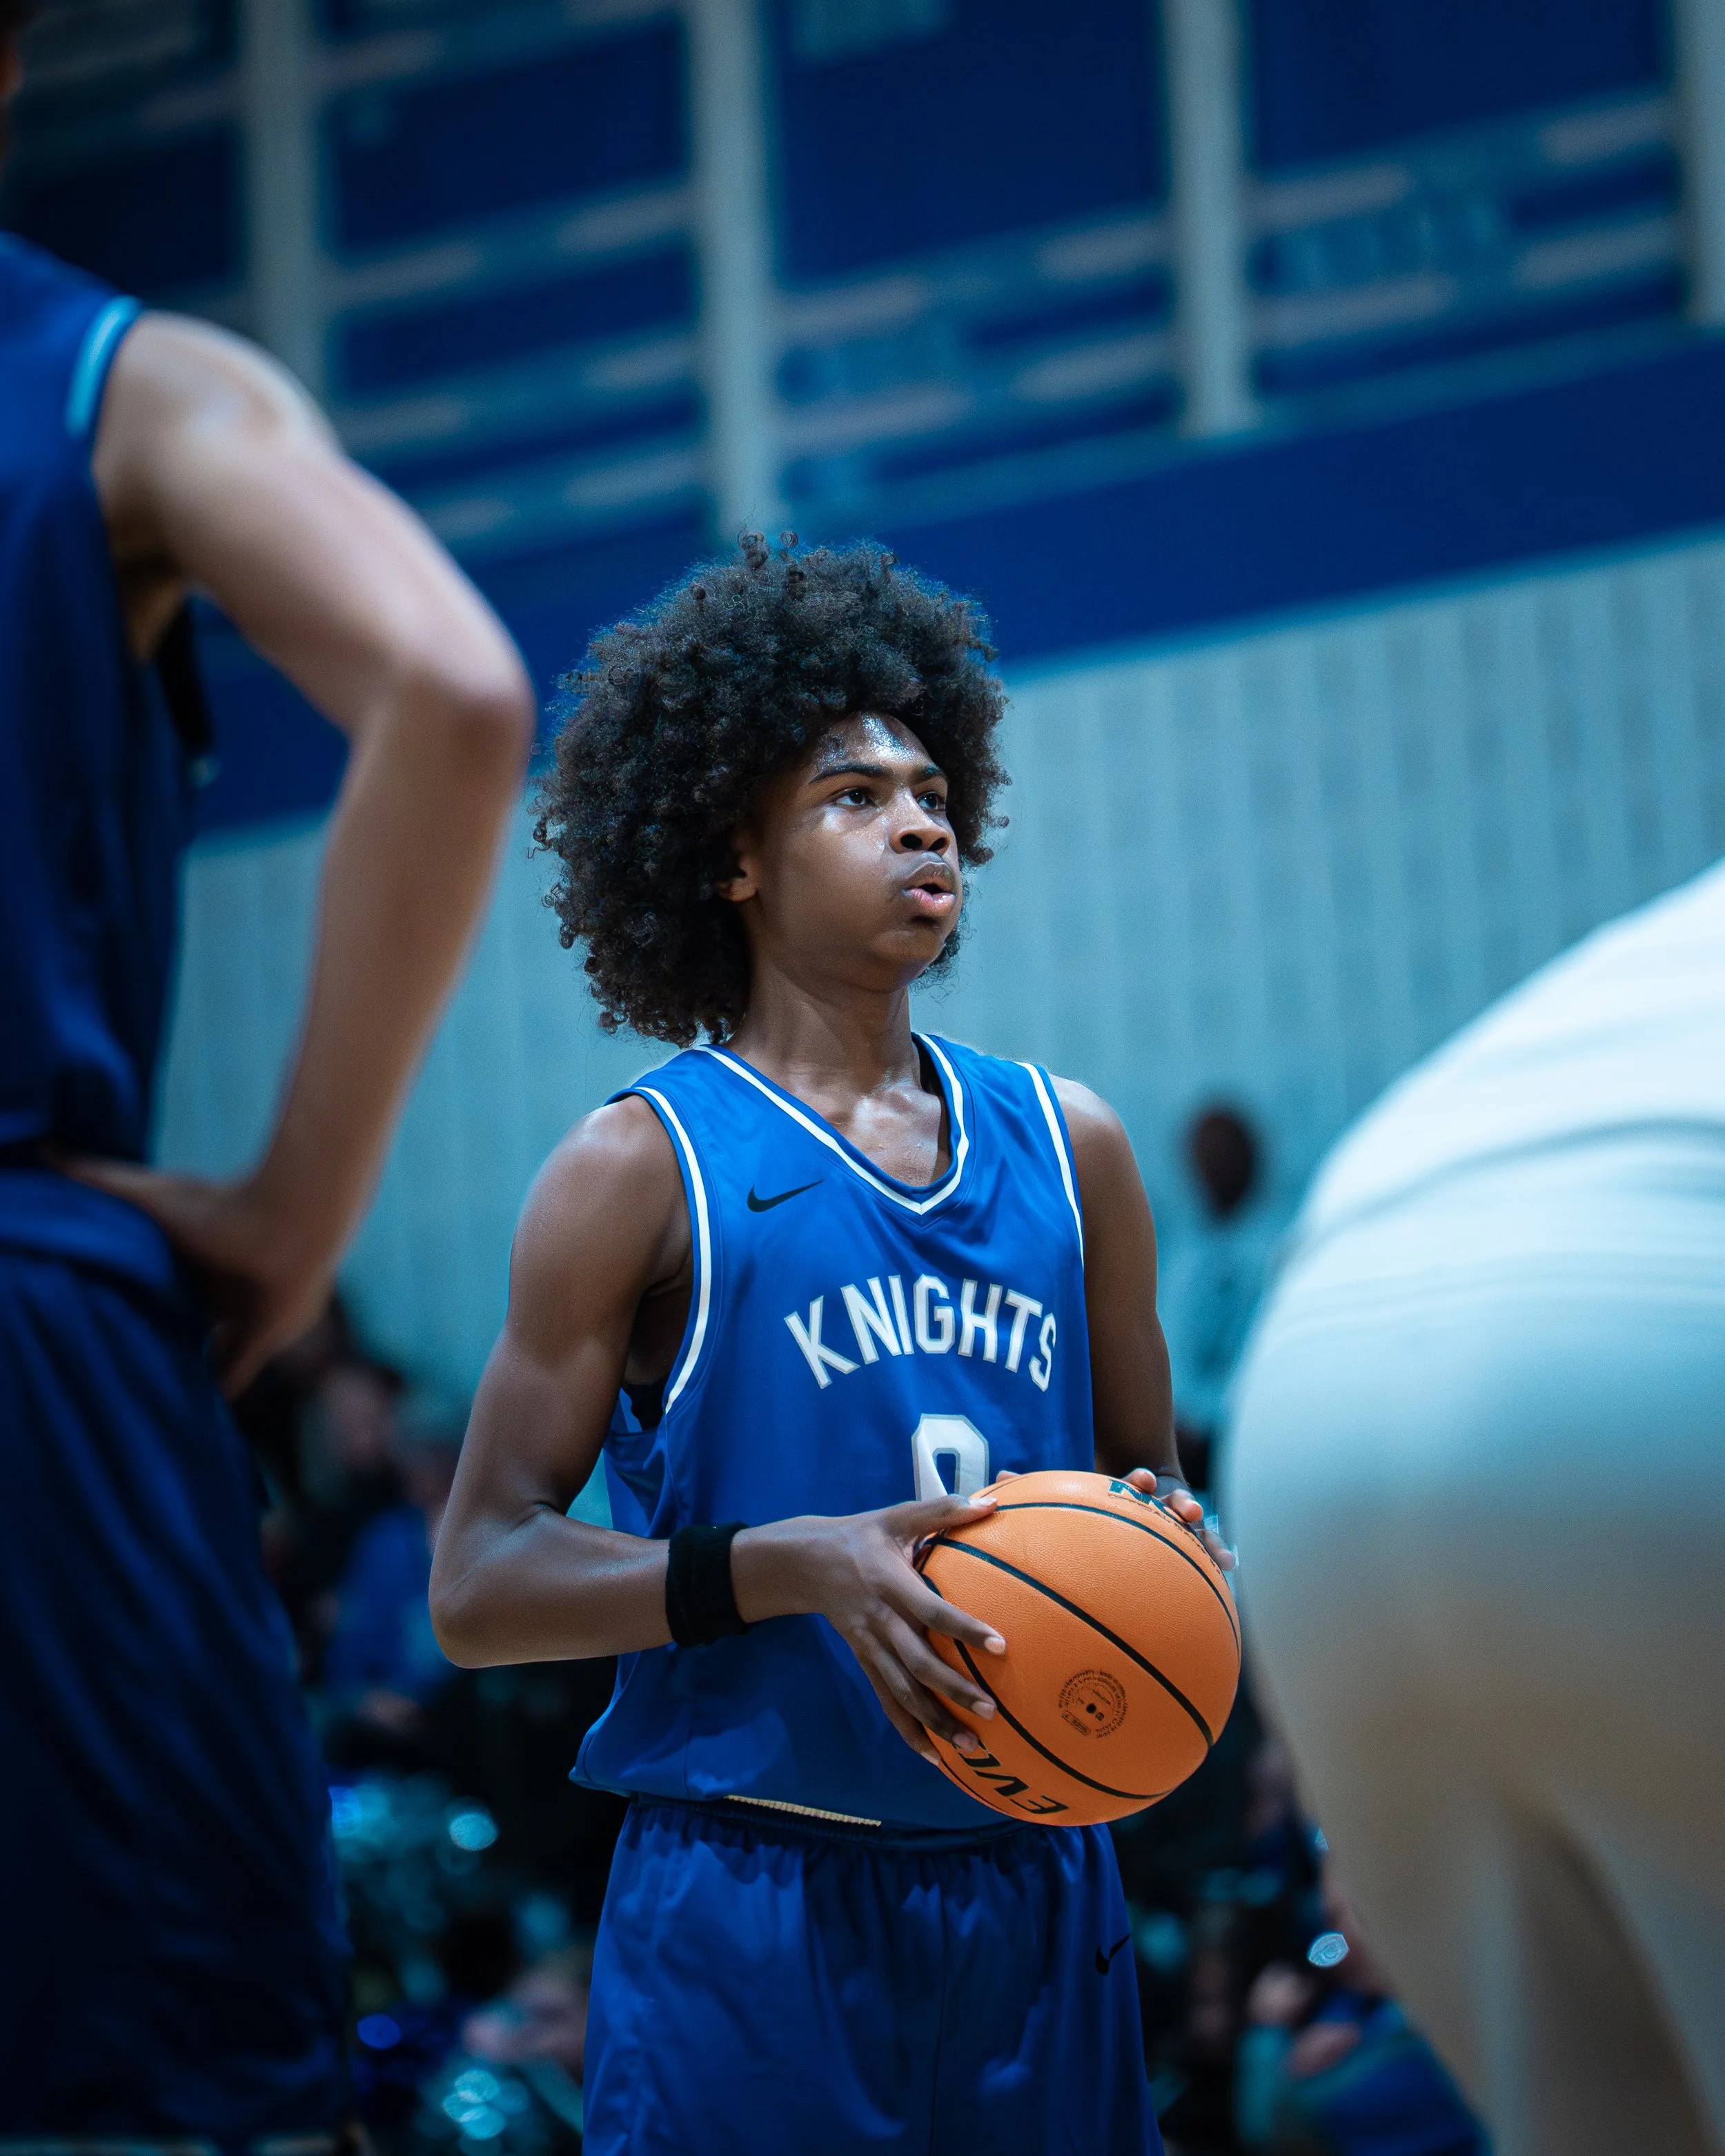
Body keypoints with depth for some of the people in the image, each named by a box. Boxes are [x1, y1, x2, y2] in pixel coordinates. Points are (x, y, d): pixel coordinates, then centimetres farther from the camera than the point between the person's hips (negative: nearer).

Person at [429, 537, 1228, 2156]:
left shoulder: (1066, 1149, 12)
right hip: (749, 1904, -5)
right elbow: (477, 1587, -6)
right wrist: (793, 1566, -20)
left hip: (1033, 1884, 5)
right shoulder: (642, 1171, -3)